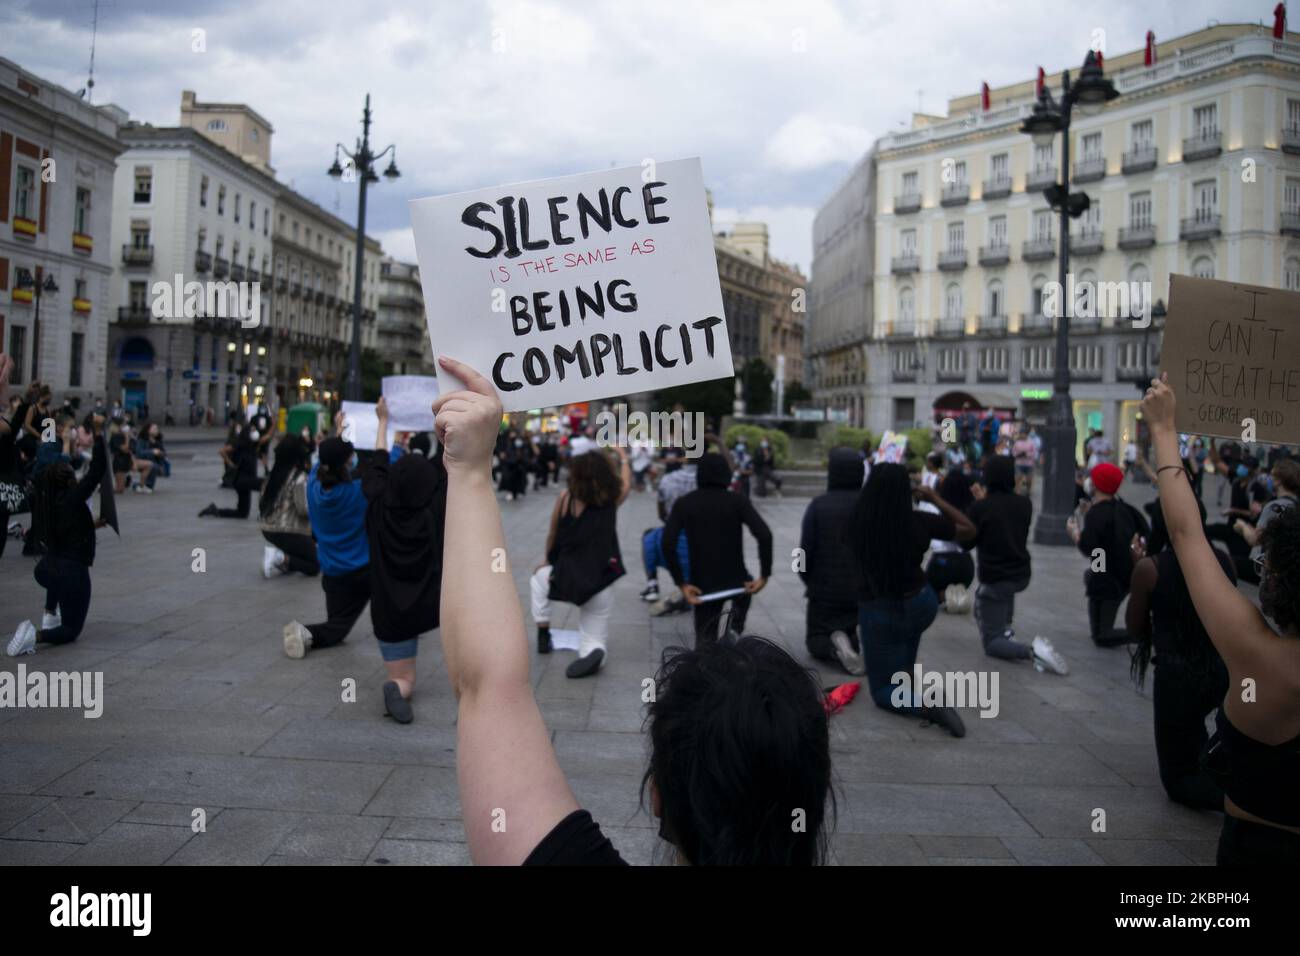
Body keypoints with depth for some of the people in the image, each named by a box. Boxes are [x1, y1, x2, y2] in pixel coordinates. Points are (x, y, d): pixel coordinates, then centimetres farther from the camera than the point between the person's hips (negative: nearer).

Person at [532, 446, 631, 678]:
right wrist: (623, 457, 40)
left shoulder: (565, 498, -3)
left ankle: (543, 633, 24)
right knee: (594, 639, 13)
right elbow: (627, 483, 24)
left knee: (540, 575, 34)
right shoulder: (612, 498, 0)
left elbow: (552, 536, 9)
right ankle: (593, 652, -24)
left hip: (565, 577, 0)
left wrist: (549, 561, 27)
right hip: (599, 585, 1)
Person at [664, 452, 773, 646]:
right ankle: (735, 632, 18)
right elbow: (764, 535, -18)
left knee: (705, 642, 15)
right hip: (735, 580, -1)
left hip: (703, 586, 1)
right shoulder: (738, 501, -6)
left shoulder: (683, 504, 0)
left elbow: (668, 544, -10)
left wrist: (681, 583, -5)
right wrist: (764, 575, -10)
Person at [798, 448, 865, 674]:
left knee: (816, 638, 15)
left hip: (824, 588, -2)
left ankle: (835, 648, -17)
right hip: (864, 588, 2)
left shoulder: (818, 505, -12)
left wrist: (808, 580, 9)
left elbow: (805, 549, -11)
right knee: (854, 633, 24)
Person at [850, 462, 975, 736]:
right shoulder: (919, 522, -17)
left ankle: (928, 705, -21)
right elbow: (969, 530, -1)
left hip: (880, 613, -2)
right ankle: (906, 670, 33)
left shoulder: (858, 521, -19)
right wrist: (934, 498, 0)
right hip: (922, 603, 3)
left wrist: (880, 486, 7)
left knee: (883, 692, 6)